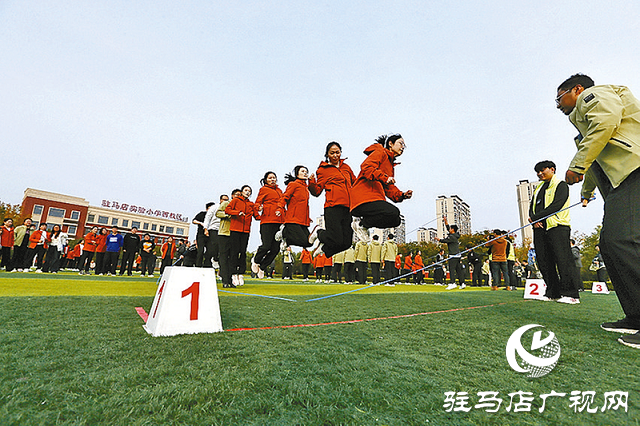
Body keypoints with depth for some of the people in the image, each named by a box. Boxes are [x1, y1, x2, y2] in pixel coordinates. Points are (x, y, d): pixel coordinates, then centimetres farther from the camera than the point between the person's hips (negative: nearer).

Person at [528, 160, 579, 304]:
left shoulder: (561, 185, 4)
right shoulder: (538, 189, 25)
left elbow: (557, 205, -11)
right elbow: (532, 207, 17)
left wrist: (535, 217, -11)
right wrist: (533, 219, -3)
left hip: (557, 227, -6)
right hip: (539, 229, 6)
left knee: (563, 259, -11)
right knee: (544, 262, 4)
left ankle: (570, 294, -5)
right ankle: (553, 293, 11)